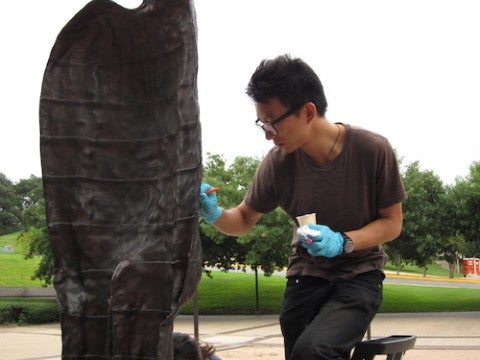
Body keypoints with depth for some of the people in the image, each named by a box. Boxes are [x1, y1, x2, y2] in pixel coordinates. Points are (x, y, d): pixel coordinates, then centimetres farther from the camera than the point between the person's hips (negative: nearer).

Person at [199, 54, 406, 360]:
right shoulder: (278, 163, -9)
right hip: (306, 276, 4)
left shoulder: (373, 150, -17)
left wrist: (344, 241, -26)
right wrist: (214, 214, -18)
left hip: (359, 275, -3)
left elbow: (392, 222, -7)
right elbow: (245, 220, 5)